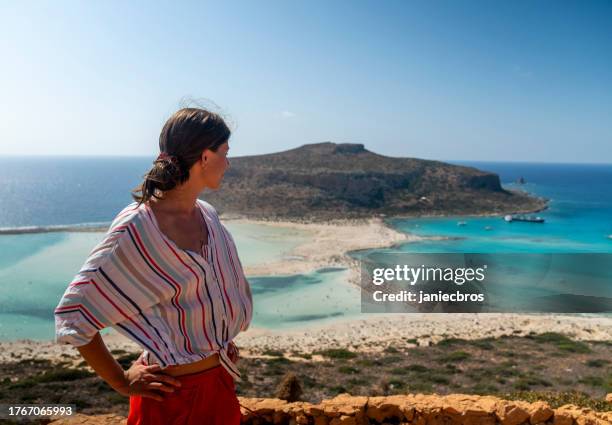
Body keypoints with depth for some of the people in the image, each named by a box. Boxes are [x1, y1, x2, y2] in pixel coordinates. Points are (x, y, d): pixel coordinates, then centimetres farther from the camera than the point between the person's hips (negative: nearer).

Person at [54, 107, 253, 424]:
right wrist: (122, 382, -11)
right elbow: (71, 314, -18)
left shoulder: (207, 215, 0)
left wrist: (222, 339, 10)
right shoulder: (137, 229, -22)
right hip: (173, 394, -7)